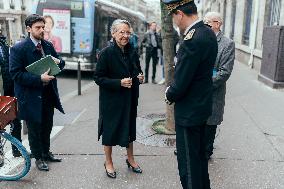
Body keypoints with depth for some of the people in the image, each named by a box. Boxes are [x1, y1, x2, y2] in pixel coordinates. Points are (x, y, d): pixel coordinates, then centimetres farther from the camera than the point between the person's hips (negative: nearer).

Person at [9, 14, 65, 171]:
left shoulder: (48, 45, 6)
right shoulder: (18, 49, -13)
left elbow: (60, 64, 15)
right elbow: (16, 74, -17)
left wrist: (59, 62, -9)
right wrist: (39, 79, -25)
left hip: (48, 94, 6)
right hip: (31, 96, -6)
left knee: (47, 126, 19)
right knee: (34, 128, 10)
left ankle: (46, 153, 39)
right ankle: (38, 158, 28)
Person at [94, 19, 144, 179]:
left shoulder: (133, 52, 2)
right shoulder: (106, 53, -14)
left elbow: (138, 72, 15)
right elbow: (98, 78, -14)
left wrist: (140, 78, -8)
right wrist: (119, 83, -24)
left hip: (130, 99, 5)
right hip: (111, 100, -5)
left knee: (130, 128, 17)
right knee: (110, 130, 8)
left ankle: (130, 159, 38)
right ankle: (108, 162, 29)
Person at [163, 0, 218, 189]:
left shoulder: (192, 40, -27)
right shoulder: (208, 32, 3)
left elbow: (180, 85, -24)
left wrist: (169, 96, -3)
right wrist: (173, 90, 9)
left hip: (189, 110, -10)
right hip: (203, 104, 10)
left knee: (188, 161, 7)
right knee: (200, 155, 25)